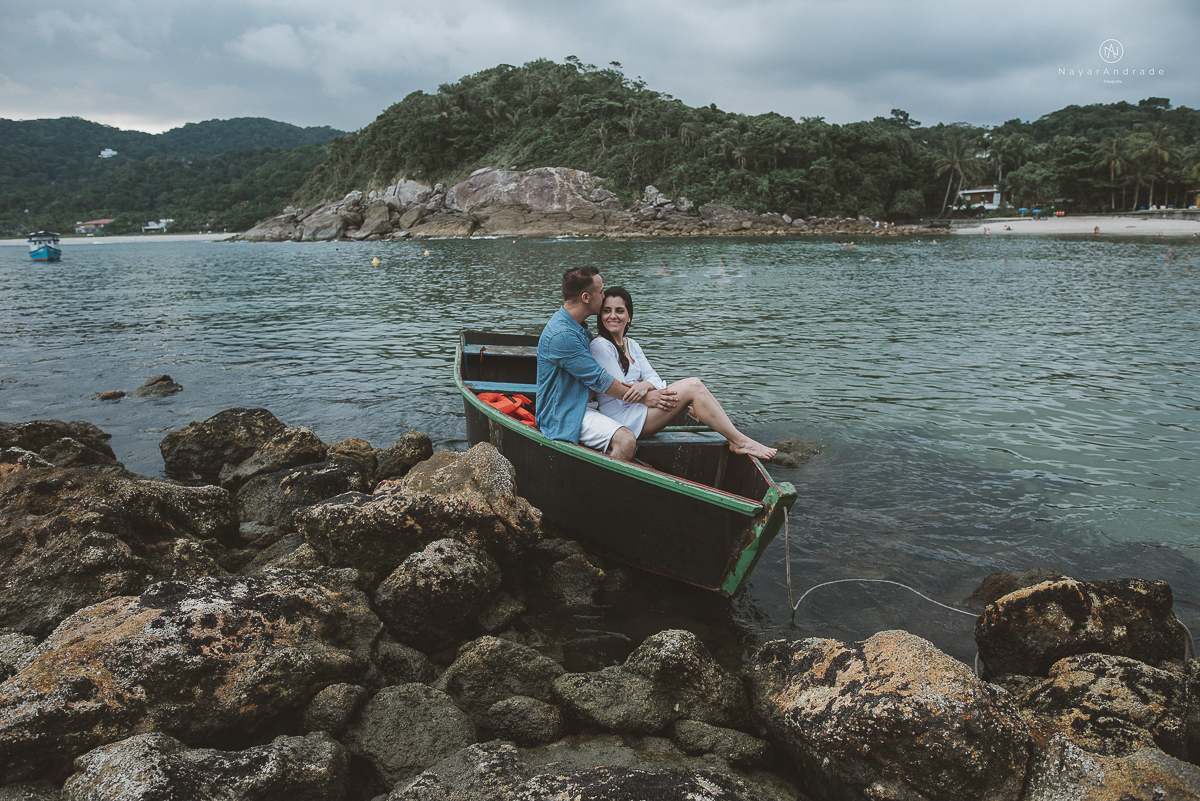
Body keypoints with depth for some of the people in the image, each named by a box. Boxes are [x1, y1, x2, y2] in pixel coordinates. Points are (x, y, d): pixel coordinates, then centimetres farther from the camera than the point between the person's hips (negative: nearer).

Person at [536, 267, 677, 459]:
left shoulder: (580, 327, 12)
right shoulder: (561, 335, -23)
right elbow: (599, 380, -19)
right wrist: (643, 398, -11)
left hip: (581, 406, 11)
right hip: (563, 417, -11)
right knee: (626, 440, -30)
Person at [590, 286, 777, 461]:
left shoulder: (631, 345, 16)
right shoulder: (600, 346, -10)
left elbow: (653, 377, 4)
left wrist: (646, 386, -20)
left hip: (637, 410, 8)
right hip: (621, 418, -8)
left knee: (695, 384, -11)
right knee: (693, 387, -19)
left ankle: (735, 440, -15)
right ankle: (740, 442, -15)